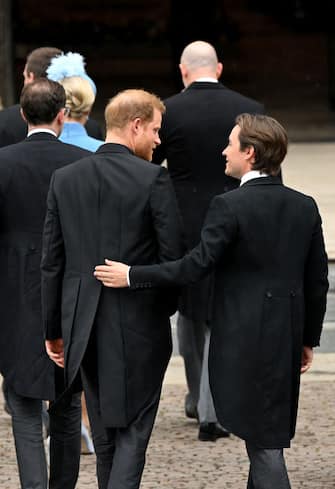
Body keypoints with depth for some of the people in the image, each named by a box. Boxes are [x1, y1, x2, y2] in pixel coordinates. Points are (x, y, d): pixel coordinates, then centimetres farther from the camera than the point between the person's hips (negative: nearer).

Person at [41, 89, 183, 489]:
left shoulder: (65, 179, 2)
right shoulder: (153, 179, -12)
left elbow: (51, 261, 4)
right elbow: (172, 256, -11)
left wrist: (53, 328, 11)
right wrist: (166, 307, 8)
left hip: (84, 326, 4)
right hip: (140, 324, -4)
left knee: (104, 433, 17)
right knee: (132, 430, 1)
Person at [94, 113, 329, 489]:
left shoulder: (229, 206, -15)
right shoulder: (305, 207, 5)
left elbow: (196, 265, -17)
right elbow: (317, 282, 8)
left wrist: (132, 276, -9)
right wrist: (308, 339, 18)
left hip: (245, 341, -6)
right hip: (287, 339, 6)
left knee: (264, 441, -3)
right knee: (266, 435, 16)